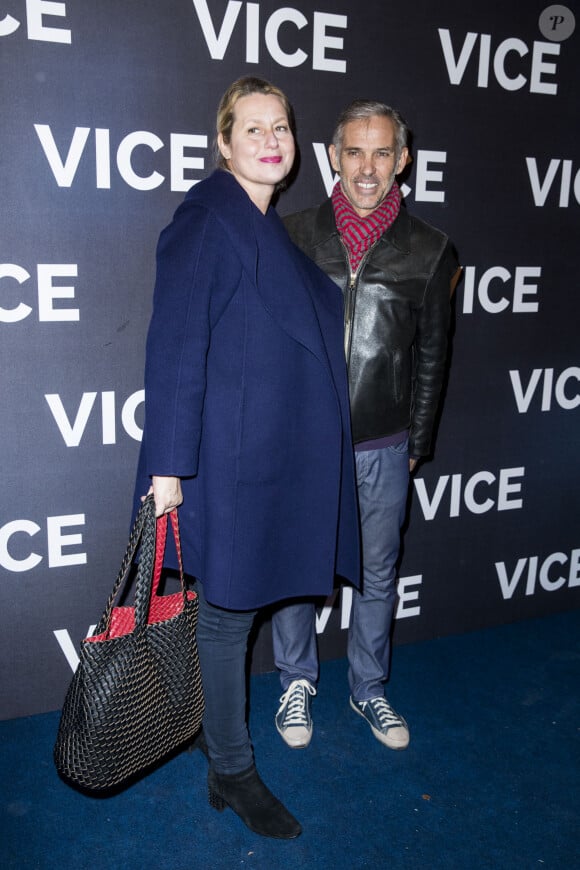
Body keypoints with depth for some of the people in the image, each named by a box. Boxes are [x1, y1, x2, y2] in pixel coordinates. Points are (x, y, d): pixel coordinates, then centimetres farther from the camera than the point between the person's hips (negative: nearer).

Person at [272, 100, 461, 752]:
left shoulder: (428, 250, -1)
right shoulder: (296, 236, -1)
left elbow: (431, 356, 6)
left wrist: (416, 442, 7)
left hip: (382, 449, 1)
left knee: (377, 573, 14)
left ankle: (369, 689, 36)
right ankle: (297, 682, 35)